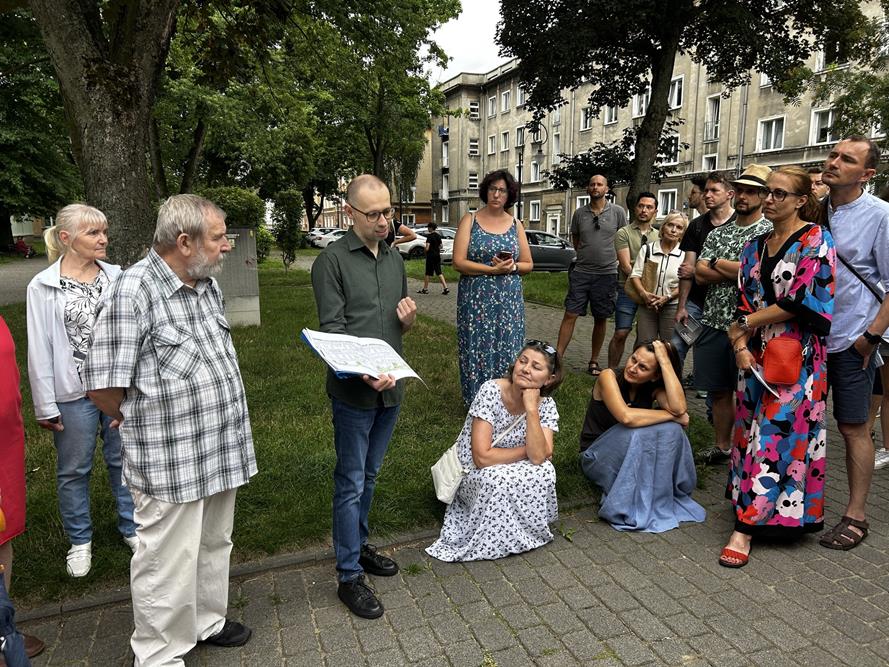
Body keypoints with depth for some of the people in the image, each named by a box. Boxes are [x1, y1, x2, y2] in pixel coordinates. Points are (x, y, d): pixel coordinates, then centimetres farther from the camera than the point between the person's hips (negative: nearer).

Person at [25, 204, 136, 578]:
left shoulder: (116, 277, 0)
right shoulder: (43, 287, -6)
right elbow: (39, 350, -4)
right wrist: (45, 406, -4)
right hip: (73, 393, -2)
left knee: (124, 460, 13)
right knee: (74, 469, 12)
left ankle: (131, 526, 32)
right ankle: (80, 541, 31)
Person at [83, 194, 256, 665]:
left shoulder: (208, 283, 7)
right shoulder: (133, 291, -18)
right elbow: (102, 386, -16)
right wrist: (145, 424, 0)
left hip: (222, 450, 8)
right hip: (169, 463, -8)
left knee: (213, 546, 23)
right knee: (168, 564, 7)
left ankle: (206, 622, 44)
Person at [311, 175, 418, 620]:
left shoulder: (395, 259, 12)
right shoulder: (332, 260, -9)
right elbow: (332, 329, -15)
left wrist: (409, 319, -4)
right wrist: (364, 371, -30)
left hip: (391, 386, 7)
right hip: (353, 391, -6)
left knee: (369, 475, 20)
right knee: (351, 482, 2)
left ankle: (358, 545, 37)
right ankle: (349, 575, 15)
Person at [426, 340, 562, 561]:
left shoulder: (546, 404, -12)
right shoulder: (491, 391, -25)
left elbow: (539, 457, -27)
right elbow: (482, 456, -30)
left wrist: (531, 408, -32)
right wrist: (527, 451, -20)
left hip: (509, 471, 4)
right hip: (470, 470, -4)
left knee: (544, 471, -25)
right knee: (498, 479, -34)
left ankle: (526, 531, 1)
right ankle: (490, 543, -6)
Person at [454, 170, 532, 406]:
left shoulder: (515, 225, 10)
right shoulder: (470, 220, 2)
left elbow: (528, 264, 13)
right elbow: (459, 262, -8)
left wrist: (512, 266, -10)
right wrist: (494, 269, -15)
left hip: (509, 300, 3)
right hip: (476, 299, -2)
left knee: (507, 350, 4)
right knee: (477, 350, 0)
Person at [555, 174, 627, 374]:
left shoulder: (617, 212, 0)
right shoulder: (580, 213, 5)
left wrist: (609, 258, 6)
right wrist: (586, 254, 10)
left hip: (606, 274, -1)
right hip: (581, 273, 1)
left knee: (601, 319, 7)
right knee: (570, 315, -4)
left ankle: (594, 362, 18)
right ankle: (558, 357, -1)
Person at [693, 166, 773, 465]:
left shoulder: (770, 232, -3)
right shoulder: (718, 232, 13)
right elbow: (700, 274, 2)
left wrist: (718, 263, -4)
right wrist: (740, 272, -10)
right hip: (713, 322, 5)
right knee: (719, 391, 13)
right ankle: (721, 446, 27)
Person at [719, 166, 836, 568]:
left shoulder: (815, 241, -6)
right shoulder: (755, 247, 12)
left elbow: (800, 303, -15)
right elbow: (743, 302, 10)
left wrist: (744, 325, -7)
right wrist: (740, 345, -5)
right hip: (756, 355, 6)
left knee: (776, 436, -5)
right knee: (751, 433, 8)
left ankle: (746, 528, -2)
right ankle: (762, 510, 23)